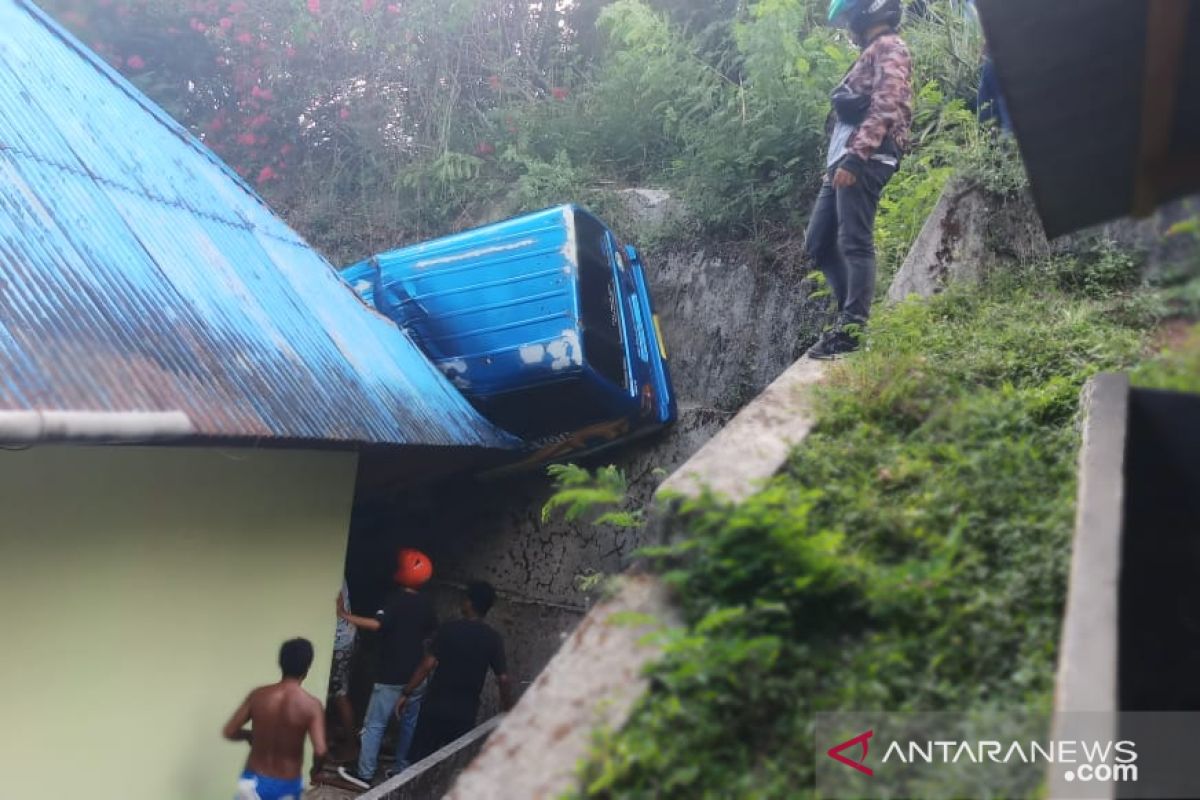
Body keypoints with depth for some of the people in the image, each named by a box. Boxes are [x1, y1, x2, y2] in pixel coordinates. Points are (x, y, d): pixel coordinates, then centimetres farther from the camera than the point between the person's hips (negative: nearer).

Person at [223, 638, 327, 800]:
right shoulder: (311, 705, -18)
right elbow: (320, 750, -25)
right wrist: (316, 769, -3)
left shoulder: (258, 695, -10)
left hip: (254, 781, 2)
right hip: (286, 786, -1)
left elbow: (229, 731, -5)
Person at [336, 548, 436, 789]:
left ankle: (364, 775, 5)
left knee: (375, 724, 2)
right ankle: (402, 770, 22)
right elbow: (432, 634, 16)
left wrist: (345, 615, -27)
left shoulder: (396, 599, -14)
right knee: (409, 723, 15)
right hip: (416, 675, 6)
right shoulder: (426, 604, 5)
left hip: (392, 676, -6)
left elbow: (377, 624, -29)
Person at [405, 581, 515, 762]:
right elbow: (503, 679, -7)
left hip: (436, 706, -1)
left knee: (421, 757, 12)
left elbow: (428, 665, -13)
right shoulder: (493, 638, -5)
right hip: (464, 713, 1)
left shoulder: (449, 629, -9)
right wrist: (507, 707, 7)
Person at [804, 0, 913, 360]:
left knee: (855, 243, -13)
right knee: (818, 242, 8)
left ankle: (851, 330, -12)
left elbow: (886, 108, -15)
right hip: (845, 158, 10)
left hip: (865, 158, -10)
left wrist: (855, 157, -24)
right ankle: (852, 313, 13)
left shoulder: (889, 47, 0)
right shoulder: (872, 53, 30)